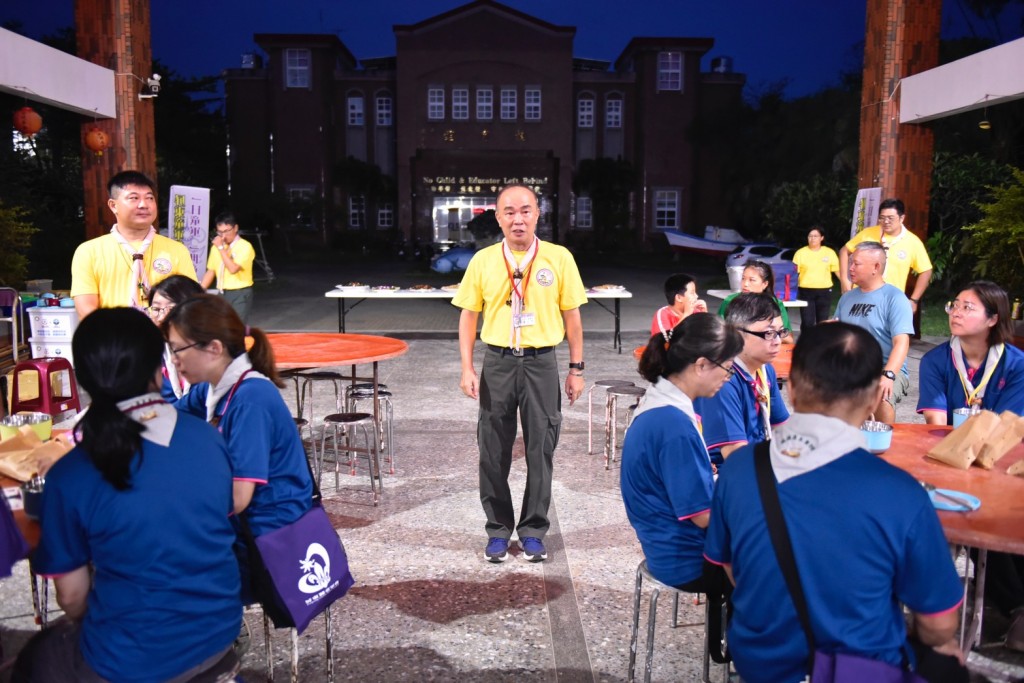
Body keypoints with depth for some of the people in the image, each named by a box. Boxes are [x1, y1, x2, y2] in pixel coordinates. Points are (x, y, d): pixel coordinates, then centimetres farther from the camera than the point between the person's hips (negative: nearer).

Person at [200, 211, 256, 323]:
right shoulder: (217, 246, 10)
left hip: (240, 294, -7)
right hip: (222, 294, 7)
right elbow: (211, 271, 15)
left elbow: (233, 268, -23)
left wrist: (221, 248, -18)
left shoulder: (245, 246, -11)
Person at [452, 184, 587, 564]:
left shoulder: (559, 258, 0)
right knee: (493, 452, 8)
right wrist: (467, 369, -2)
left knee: (540, 451, 6)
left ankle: (533, 530, 22)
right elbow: (468, 316, 5)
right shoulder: (483, 260, 2)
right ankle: (498, 529, 24)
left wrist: (576, 369, 3)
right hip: (497, 362, 1)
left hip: (541, 363, -1)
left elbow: (571, 316, 4)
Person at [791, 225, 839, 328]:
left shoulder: (829, 252, 5)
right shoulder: (801, 252, 1)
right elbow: (794, 272, 1)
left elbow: (838, 270, 7)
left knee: (823, 322, 7)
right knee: (807, 322, -4)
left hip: (825, 291, 1)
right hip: (806, 291, -1)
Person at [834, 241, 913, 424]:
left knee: (881, 398, -36)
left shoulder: (894, 298, -4)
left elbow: (901, 343, -14)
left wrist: (888, 375, -29)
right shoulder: (847, 298, 17)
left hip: (885, 369, -5)